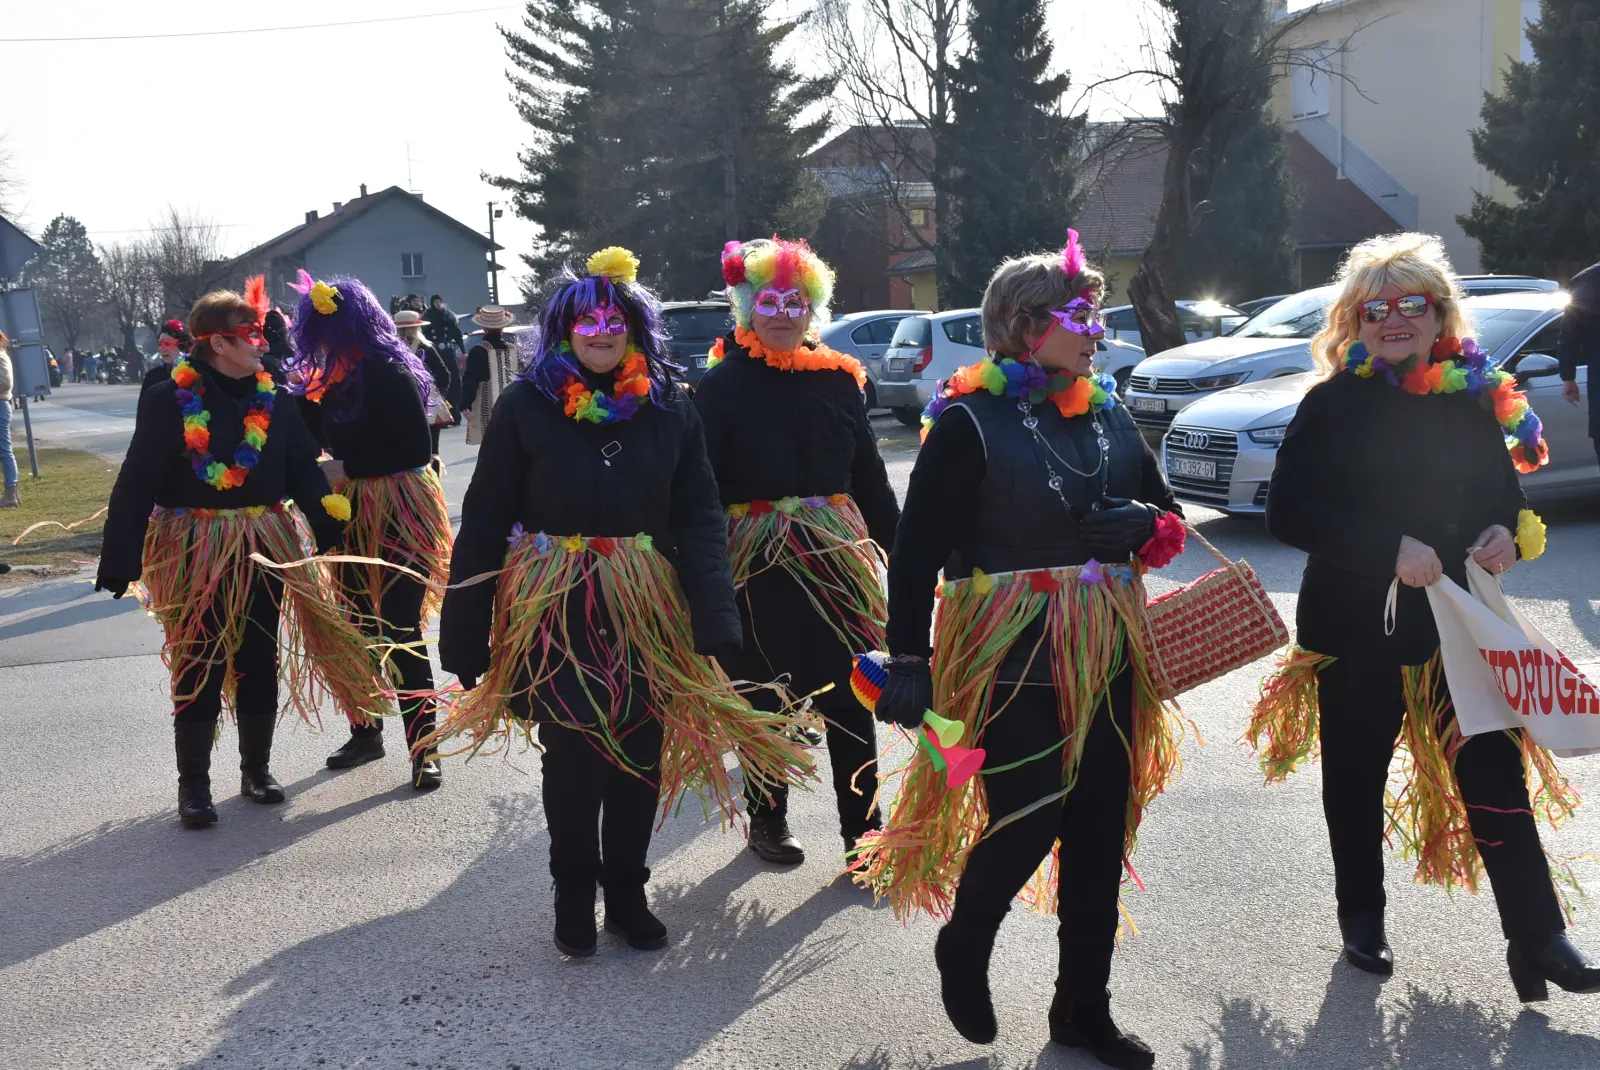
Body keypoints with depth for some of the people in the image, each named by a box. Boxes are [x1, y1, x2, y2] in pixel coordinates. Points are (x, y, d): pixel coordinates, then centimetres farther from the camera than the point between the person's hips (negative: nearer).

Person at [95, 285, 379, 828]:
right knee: (199, 666, 3)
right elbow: (137, 484, -12)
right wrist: (118, 561, -15)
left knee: (260, 660, 12)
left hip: (264, 551, 4)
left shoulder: (274, 400, 3)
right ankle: (193, 786, 15)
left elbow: (304, 472, 1)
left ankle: (257, 770, 28)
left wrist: (329, 528, -11)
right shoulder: (169, 400, -10)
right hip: (196, 554, -4)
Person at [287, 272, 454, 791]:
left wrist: (346, 469, -16)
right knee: (357, 625, 14)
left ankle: (424, 748, 2)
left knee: (401, 631, -6)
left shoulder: (392, 374, -15)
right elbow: (319, 434, 14)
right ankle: (365, 732, 30)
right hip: (355, 515, 8)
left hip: (401, 514, -8)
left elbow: (417, 449, -18)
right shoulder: (337, 378, 9)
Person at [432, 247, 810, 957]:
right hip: (553, 608, -2)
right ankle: (575, 895, 23)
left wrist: (715, 621, -12)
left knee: (641, 757, 7)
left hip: (645, 607, 2)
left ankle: (627, 893, 28)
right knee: (573, 758, -2)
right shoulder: (526, 406, -3)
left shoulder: (669, 409, 3)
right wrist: (463, 635, -6)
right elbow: (484, 521, -3)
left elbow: (699, 519, -1)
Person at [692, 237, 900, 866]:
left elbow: (869, 476, 12)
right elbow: (703, 484, -7)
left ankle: (862, 827, 14)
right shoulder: (722, 384, -2)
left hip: (837, 554, 3)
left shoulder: (838, 379, 8)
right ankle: (767, 820, 26)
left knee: (850, 696, 4)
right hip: (758, 557, -3)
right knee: (766, 697, 9)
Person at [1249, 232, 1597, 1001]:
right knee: (1357, 775, 11)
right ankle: (1361, 922, 29)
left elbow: (1506, 492, 14)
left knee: (1495, 773, -1)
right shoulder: (1334, 405, -7)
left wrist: (1508, 532, -9)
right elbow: (1289, 512, -15)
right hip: (1358, 626, -2)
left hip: (1458, 620, 3)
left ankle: (1538, 936, 7)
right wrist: (1391, 547, -23)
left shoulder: (1474, 398, 4)